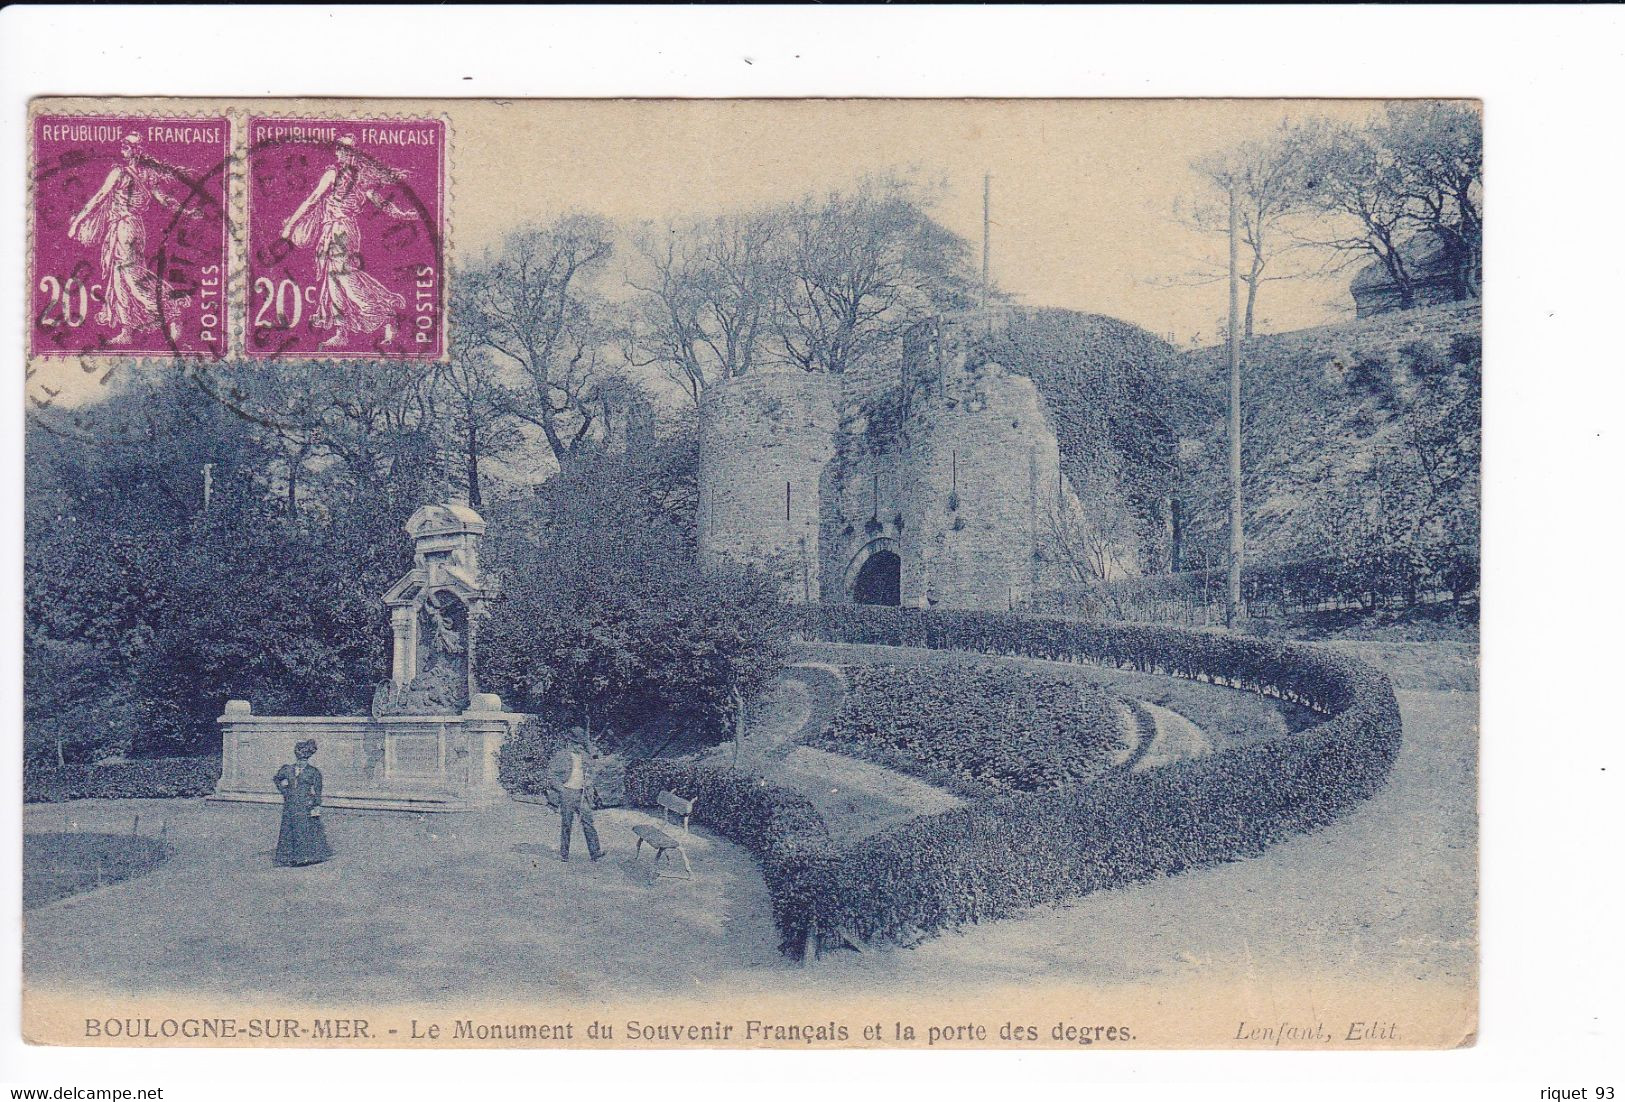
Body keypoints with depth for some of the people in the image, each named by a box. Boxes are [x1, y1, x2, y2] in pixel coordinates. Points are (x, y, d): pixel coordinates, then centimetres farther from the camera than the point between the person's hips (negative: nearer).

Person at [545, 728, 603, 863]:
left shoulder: (585, 757, 14)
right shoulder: (560, 755, -1)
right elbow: (551, 775, -3)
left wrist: (589, 790, 11)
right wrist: (560, 788, -13)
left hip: (582, 794, 3)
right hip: (566, 793, -3)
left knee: (588, 821, -7)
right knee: (565, 824, 1)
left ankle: (595, 852, -13)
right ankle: (563, 854, 8)